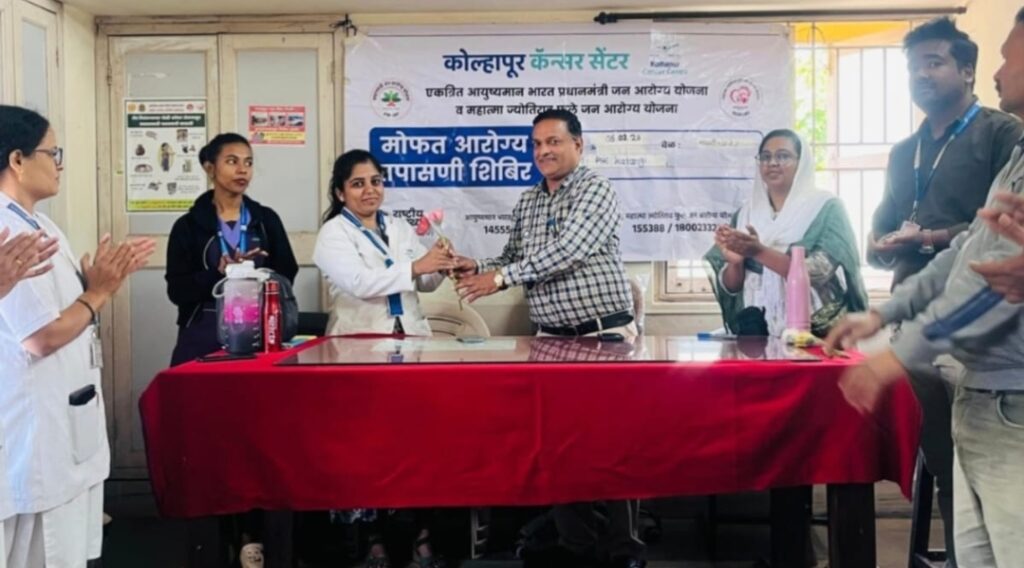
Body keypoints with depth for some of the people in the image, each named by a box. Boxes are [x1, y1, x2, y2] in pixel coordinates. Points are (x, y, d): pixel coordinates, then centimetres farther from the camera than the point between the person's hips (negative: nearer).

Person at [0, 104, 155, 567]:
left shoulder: (40, 225, 11)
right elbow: (43, 336, -23)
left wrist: (105, 280, 4)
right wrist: (99, 291, -12)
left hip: (67, 414, 10)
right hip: (39, 425, -10)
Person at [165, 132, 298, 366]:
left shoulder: (266, 220, 8)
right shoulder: (188, 226, 2)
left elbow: (286, 277, 3)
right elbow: (177, 290, -4)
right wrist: (219, 274, -20)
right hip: (204, 335, -1)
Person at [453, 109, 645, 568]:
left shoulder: (595, 190, -8)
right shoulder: (526, 203, 13)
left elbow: (568, 251, -20)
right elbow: (513, 258, 19)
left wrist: (502, 277, -19)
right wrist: (479, 269, -2)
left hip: (605, 335, -6)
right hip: (551, 339, 6)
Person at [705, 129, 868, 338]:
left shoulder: (826, 208, 1)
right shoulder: (745, 214, 10)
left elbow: (825, 274, -12)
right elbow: (730, 287, 9)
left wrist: (760, 252, -19)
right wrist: (735, 262, -11)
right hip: (757, 332, 2)